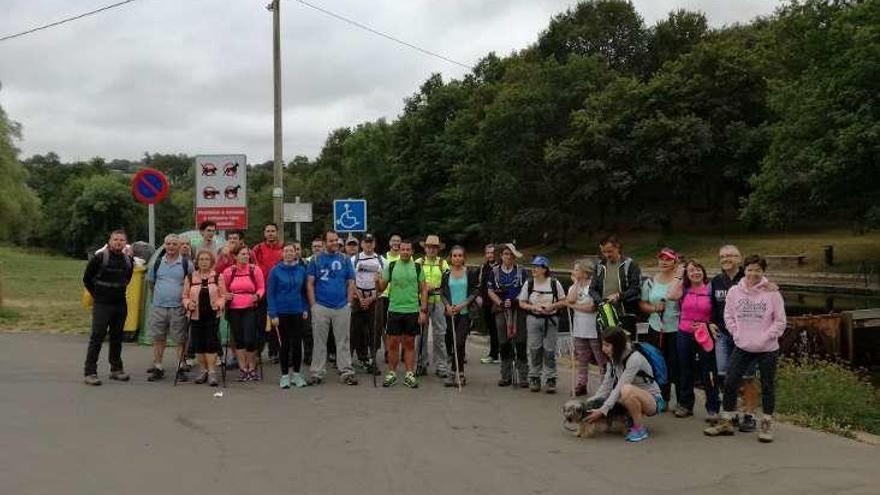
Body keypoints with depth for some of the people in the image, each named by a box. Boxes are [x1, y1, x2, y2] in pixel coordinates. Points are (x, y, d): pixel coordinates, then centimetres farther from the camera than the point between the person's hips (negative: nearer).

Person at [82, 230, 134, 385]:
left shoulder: (129, 260, 6)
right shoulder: (99, 258, -9)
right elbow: (87, 279, -1)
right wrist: (96, 295, 0)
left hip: (121, 305, 5)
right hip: (102, 305, -5)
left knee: (117, 337, 12)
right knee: (97, 337, -6)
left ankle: (116, 369, 22)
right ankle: (90, 372, -2)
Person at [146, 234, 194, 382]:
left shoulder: (186, 263, 0)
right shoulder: (158, 263, 9)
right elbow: (150, 280, 22)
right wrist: (158, 294, 16)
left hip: (178, 307, -3)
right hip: (158, 307, 3)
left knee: (180, 339, 0)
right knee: (158, 339, 8)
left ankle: (180, 368, 8)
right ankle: (157, 368, 17)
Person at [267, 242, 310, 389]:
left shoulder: (301, 270, 2)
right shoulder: (276, 271, -4)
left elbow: (304, 291, 9)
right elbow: (270, 293, -4)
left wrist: (305, 309, 0)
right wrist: (273, 314, -10)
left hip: (298, 313, 2)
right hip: (282, 313, -2)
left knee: (297, 343, 5)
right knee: (284, 344, 5)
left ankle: (297, 374, 18)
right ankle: (285, 375, 15)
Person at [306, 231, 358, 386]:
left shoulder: (345, 260, 7)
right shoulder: (316, 260, 4)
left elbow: (351, 283, 7)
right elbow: (310, 284, 2)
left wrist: (349, 303, -1)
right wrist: (313, 305, -5)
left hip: (342, 307, 1)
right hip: (321, 307, -1)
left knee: (343, 341, 5)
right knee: (320, 342, 5)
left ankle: (346, 371, 10)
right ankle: (317, 373, 11)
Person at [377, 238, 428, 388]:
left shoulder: (417, 267, 3)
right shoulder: (391, 266, 3)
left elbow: (423, 290, 4)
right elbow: (382, 287, 4)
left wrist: (423, 310, -3)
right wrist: (378, 281, -18)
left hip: (412, 311, 0)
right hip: (394, 310, 0)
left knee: (410, 343, 6)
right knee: (393, 343, 3)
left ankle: (409, 375, 12)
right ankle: (392, 374, 13)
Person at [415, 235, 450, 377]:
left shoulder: (443, 263, 9)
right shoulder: (418, 263, 10)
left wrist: (434, 287, -12)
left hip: (438, 301, 0)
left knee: (439, 334, -1)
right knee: (421, 333, 3)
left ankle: (440, 365, 5)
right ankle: (421, 364, 13)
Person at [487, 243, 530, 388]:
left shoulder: (521, 271, 5)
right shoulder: (495, 271, 9)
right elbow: (490, 291, 6)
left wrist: (514, 301, -12)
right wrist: (500, 302, -10)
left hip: (518, 309, -2)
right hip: (501, 311, 2)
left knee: (520, 343, -5)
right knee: (504, 343, 5)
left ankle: (523, 377, 0)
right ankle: (506, 377, 15)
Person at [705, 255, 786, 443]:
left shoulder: (772, 293, -7)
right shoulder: (734, 291, 0)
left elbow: (780, 321, -4)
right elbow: (729, 316, 8)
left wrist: (766, 337, -12)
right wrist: (736, 334, -3)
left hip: (767, 349, -2)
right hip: (742, 347, 2)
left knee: (768, 386, 8)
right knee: (730, 383, 3)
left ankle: (766, 424, 21)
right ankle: (726, 422, 15)